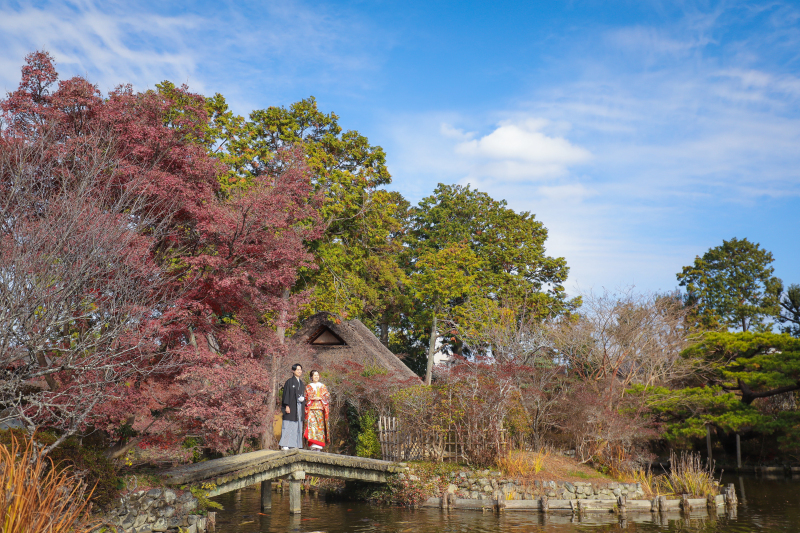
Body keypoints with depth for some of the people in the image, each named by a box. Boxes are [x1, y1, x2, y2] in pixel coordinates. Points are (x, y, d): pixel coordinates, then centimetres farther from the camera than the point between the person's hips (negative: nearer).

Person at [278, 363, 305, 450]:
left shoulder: (301, 383, 17)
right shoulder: (289, 382, -3)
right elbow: (286, 394, -8)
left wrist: (303, 399, 4)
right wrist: (286, 406, -16)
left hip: (299, 407, 7)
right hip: (291, 407, -7)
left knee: (298, 426, 4)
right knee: (288, 426, -9)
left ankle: (295, 445, 7)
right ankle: (284, 445, -7)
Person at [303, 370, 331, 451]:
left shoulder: (323, 387, 16)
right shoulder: (308, 387, 15)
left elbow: (327, 396, 8)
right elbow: (305, 398, 9)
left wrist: (320, 398, -7)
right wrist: (311, 399, -9)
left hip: (320, 408, 1)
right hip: (311, 409, -1)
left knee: (320, 425, -6)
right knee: (312, 424, -16)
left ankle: (319, 444, -3)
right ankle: (313, 443, -19)